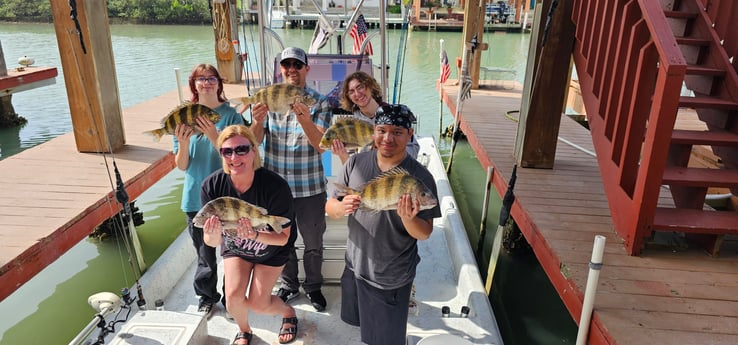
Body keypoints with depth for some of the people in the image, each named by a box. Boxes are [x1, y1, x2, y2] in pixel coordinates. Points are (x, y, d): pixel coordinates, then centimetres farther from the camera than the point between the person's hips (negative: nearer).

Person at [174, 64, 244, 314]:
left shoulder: (230, 115, -5)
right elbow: (181, 165, 2)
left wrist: (214, 136, -25)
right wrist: (183, 143, -17)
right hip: (196, 197, 2)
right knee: (204, 253, 12)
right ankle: (207, 295, 35)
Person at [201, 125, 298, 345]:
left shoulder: (276, 186, -36)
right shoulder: (211, 186, -28)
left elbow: (283, 237, -27)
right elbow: (212, 242, -23)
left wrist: (254, 235, -46)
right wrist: (212, 236, -47)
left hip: (271, 249, -2)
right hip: (234, 247, 2)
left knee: (258, 304, -4)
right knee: (234, 295, -13)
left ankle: (288, 312, 32)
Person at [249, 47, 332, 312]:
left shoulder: (320, 103, -7)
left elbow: (320, 145, -18)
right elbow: (254, 141, -9)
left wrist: (305, 120, -37)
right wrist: (258, 121, -31)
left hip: (310, 188, -2)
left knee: (313, 242, 14)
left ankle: (313, 286, 37)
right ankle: (289, 284, 40)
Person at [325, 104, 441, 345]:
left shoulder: (420, 177, -18)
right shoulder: (356, 162, -8)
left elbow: (424, 233, -13)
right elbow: (330, 207, -2)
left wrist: (408, 218, -34)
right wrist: (342, 207, -25)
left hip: (392, 277, -4)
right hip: (355, 265, 4)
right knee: (360, 323, 27)